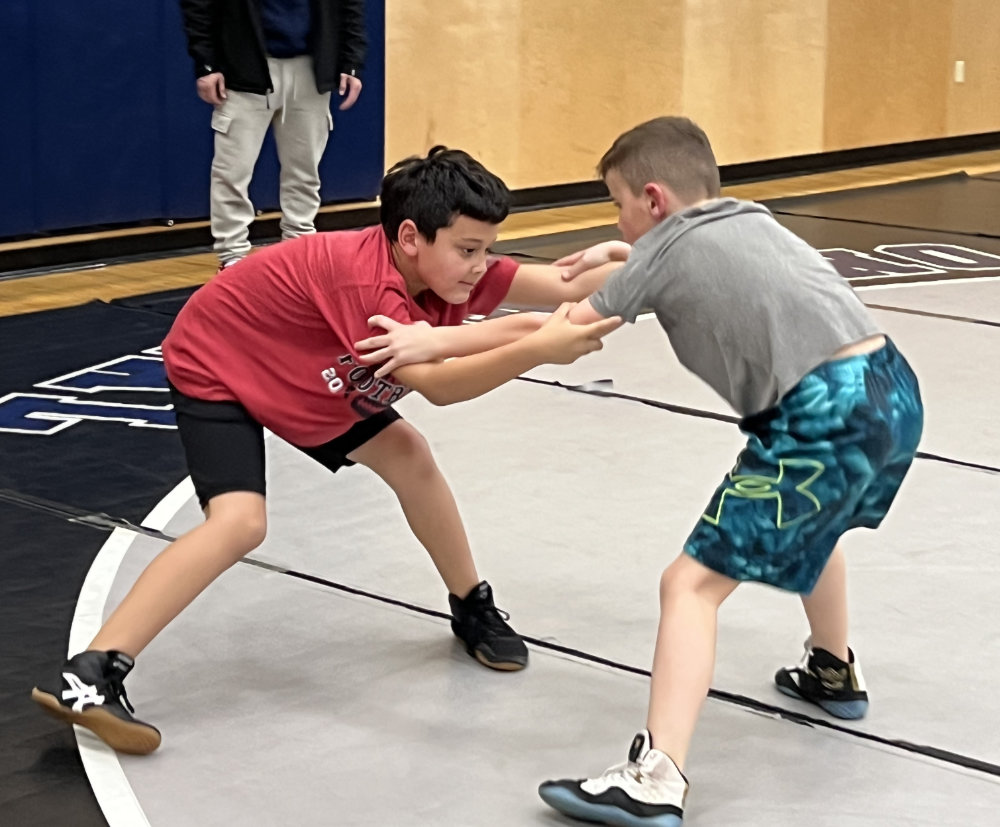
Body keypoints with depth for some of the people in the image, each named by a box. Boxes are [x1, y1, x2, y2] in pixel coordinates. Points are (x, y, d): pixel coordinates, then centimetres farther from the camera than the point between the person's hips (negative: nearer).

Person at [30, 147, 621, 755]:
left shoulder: (448, 268, -15)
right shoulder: (363, 279, -38)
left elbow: (564, 287, -20)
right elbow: (437, 385, -45)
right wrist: (536, 347, -56)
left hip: (309, 377, 8)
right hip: (214, 364, -8)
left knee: (409, 457, 3)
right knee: (242, 522, -25)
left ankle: (471, 607, 25)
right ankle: (86, 677, -28)